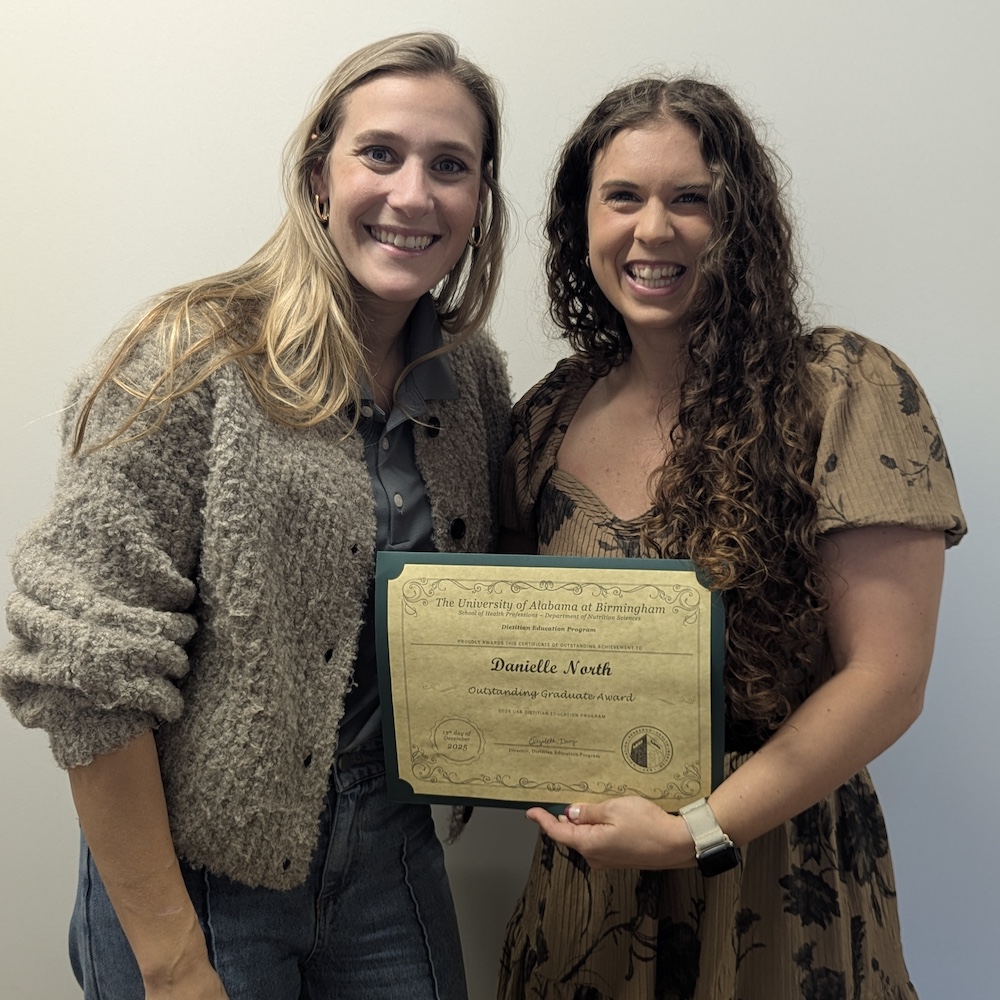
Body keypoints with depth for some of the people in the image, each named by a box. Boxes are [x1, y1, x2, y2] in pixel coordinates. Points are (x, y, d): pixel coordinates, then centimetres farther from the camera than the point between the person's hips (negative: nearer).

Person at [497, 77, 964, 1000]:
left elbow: (887, 678, -15)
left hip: (773, 873, -3)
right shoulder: (549, 418, 0)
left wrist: (699, 832, -19)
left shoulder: (848, 394, -13)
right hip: (585, 852, 4)